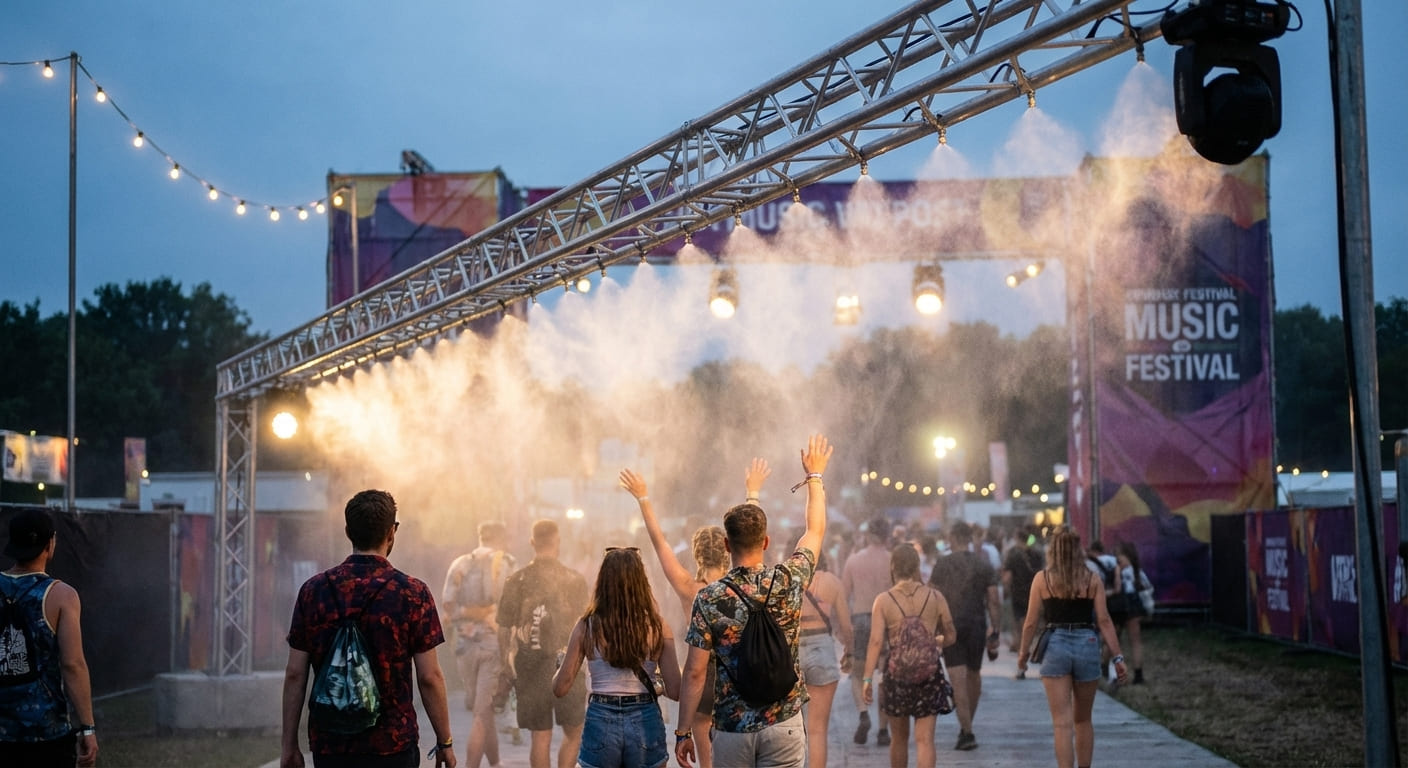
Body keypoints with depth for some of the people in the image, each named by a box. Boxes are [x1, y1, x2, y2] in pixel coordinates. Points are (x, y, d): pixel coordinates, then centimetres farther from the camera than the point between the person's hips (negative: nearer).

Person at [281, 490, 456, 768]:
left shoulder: (313, 590, 1)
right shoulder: (413, 593, -6)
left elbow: (295, 675, 2)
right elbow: (429, 677, -7)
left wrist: (290, 745, 9)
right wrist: (445, 742, 3)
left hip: (328, 746, 3)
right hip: (391, 744, -3)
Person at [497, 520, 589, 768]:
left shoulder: (516, 581, 0)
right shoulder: (575, 580, -4)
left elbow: (504, 629, 2)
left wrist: (506, 666, 13)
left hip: (530, 670, 2)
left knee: (539, 736, 8)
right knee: (573, 733, 13)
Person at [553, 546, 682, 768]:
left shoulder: (587, 627, -4)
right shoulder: (656, 626, -4)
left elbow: (560, 688, -2)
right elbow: (674, 690, -6)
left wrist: (562, 660, 18)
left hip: (601, 723, 0)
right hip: (645, 724, 0)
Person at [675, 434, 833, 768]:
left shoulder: (709, 599, -9)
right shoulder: (789, 582, -5)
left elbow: (695, 672, -9)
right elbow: (816, 530, 13)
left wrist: (683, 732, -1)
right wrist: (814, 475, 27)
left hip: (731, 729, -1)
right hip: (783, 725, 1)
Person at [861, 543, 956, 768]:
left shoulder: (883, 600, -4)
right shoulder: (935, 597, 1)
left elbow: (875, 641, -12)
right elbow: (950, 637, 9)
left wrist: (867, 678, -12)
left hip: (896, 674, 0)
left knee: (899, 737, 17)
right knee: (924, 739, -1)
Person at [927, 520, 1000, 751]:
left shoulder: (942, 565, -4)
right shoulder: (984, 565, 1)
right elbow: (993, 602, -2)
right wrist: (995, 633, 3)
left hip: (951, 626, -2)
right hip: (977, 626, 3)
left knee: (958, 679, -4)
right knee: (974, 675, 18)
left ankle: (967, 732, -11)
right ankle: (967, 726, 30)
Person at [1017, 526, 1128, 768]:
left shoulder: (1042, 579, -2)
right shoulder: (1092, 579, 1)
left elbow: (1031, 623, -1)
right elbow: (1104, 621, -3)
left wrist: (1024, 652, 13)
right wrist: (1118, 657, 1)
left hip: (1055, 647, -2)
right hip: (1087, 646, 2)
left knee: (1062, 723, -1)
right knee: (1083, 721, 18)